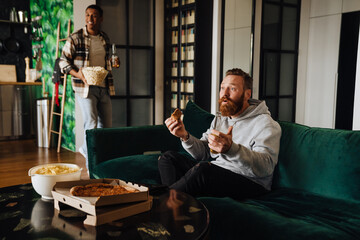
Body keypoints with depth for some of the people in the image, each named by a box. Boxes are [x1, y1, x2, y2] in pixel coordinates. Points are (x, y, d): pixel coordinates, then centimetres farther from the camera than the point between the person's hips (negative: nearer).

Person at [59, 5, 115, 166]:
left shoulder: (105, 39, 13)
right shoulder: (75, 38, -4)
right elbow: (63, 61, -4)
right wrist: (79, 75, -18)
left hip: (104, 87, 6)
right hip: (84, 87, -6)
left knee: (106, 124, 11)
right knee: (91, 123, -12)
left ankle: (86, 149, 35)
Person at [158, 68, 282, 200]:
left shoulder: (265, 123, -8)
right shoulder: (219, 119, 17)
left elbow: (266, 167, -24)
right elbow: (203, 152, 12)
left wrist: (231, 149, -41)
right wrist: (185, 136, -8)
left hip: (248, 182, -7)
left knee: (203, 169, -34)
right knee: (168, 157, 2)